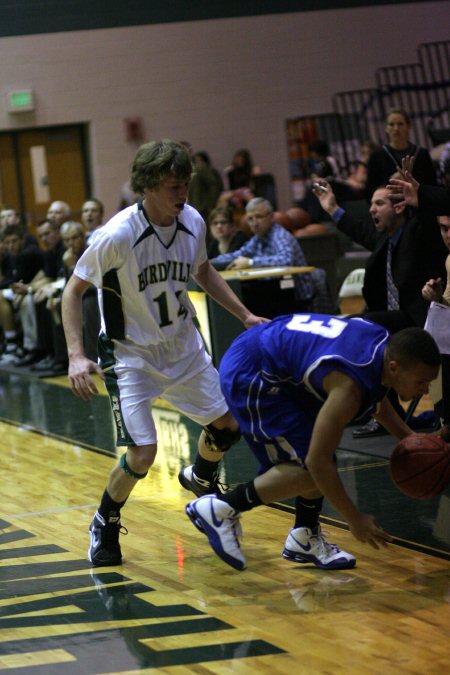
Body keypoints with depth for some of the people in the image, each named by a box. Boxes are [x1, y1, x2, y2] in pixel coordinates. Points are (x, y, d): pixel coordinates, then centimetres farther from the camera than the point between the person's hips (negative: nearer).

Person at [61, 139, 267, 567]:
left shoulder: (193, 222, -9)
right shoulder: (117, 235, -26)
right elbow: (73, 290, -16)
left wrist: (244, 315, 10)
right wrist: (76, 355, -26)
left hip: (183, 346, 6)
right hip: (131, 353, -6)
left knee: (227, 426, 10)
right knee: (142, 454, -16)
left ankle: (202, 482, 44)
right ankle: (105, 525, 12)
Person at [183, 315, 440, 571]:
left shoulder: (385, 343, -5)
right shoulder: (348, 387, -32)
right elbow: (317, 461, -28)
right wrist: (355, 520, -20)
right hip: (248, 376, -10)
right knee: (307, 471, -16)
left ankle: (304, 539, 21)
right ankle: (221, 509, -9)